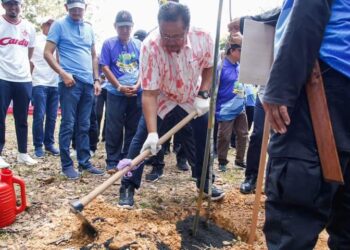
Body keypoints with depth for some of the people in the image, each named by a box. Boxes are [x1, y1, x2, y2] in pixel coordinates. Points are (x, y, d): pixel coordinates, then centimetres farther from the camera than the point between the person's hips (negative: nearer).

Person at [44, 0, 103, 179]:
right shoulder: (59, 25, 0)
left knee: (84, 126, 10)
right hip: (70, 82, -5)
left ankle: (84, 162, 18)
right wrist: (63, 73, -16)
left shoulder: (89, 28, 16)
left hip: (88, 83, 5)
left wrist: (96, 79, 11)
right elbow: (47, 53, -5)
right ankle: (67, 165, 6)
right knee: (68, 125, -3)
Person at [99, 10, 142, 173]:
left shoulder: (138, 45, 7)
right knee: (114, 130, 0)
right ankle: (112, 162, 9)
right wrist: (119, 87, -12)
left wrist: (137, 85, -9)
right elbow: (105, 68, -4)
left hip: (136, 93, 3)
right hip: (116, 93, -3)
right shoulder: (109, 44, -1)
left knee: (133, 129, 8)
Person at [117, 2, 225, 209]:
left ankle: (205, 183, 32)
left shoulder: (203, 38, -28)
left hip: (193, 100, 3)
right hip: (161, 100, -3)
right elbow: (149, 93, -35)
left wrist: (203, 95, -19)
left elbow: (209, 67, -5)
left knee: (205, 140, 10)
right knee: (142, 140, -14)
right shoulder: (150, 46, -36)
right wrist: (153, 132, -43)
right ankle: (128, 187, 0)